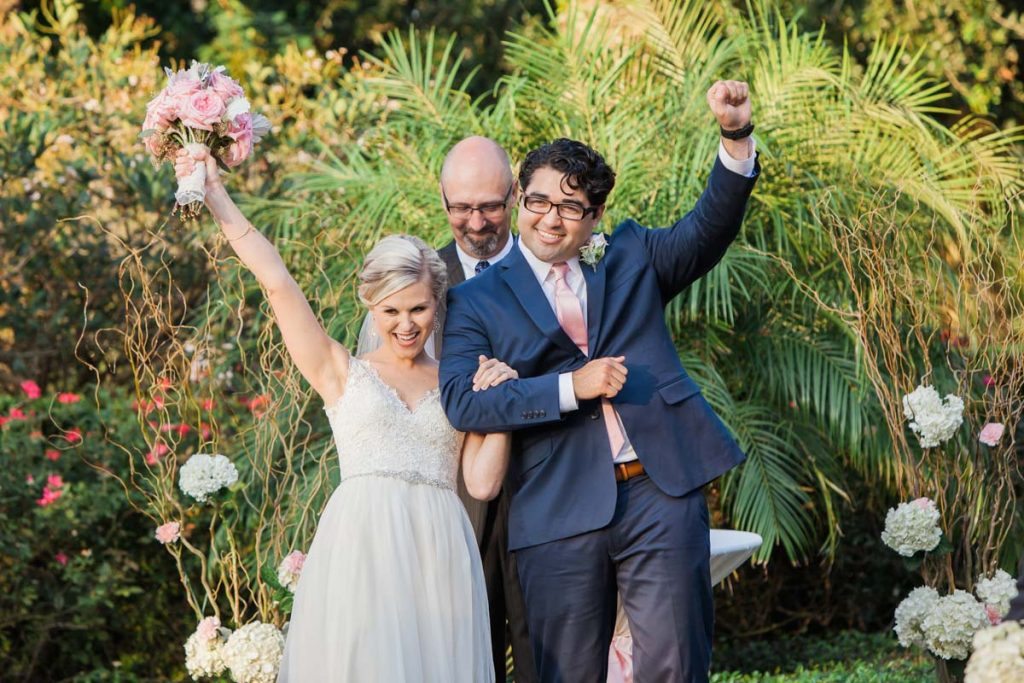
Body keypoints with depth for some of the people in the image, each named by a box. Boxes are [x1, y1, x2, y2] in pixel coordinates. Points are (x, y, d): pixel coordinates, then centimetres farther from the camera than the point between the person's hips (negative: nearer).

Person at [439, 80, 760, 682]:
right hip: (558, 513, -1)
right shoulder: (478, 301, 6)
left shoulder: (630, 258, 15)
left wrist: (736, 137, -16)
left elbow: (707, 231, 0)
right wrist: (570, 388, -15)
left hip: (660, 492, 1)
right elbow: (461, 400, -8)